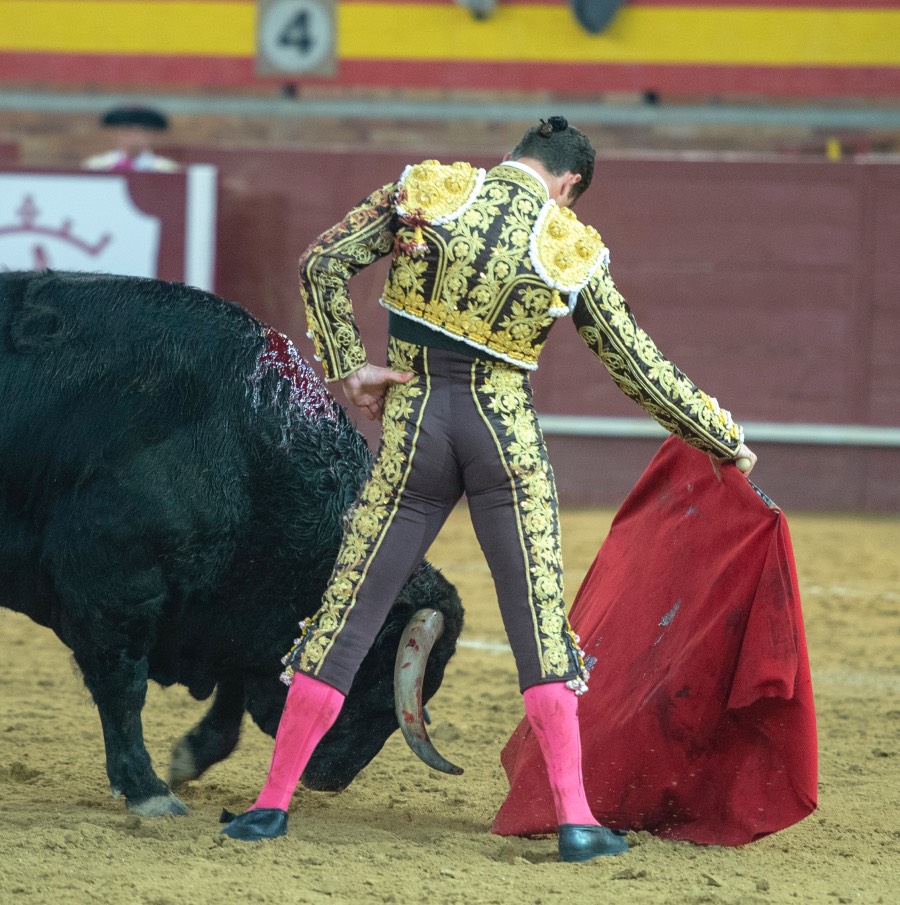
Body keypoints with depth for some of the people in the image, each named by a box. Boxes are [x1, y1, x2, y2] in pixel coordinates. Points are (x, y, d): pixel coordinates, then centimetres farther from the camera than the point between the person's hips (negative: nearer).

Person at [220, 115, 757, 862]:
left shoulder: (428, 190, 0)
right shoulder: (573, 251, -1)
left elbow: (322, 265, -3)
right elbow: (640, 370, 4)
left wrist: (347, 365, 4)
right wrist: (723, 438, 16)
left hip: (413, 426, 1)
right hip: (507, 434, -1)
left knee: (348, 613, 7)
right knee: (541, 626, 4)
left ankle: (273, 804, 10)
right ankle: (575, 819, 0)